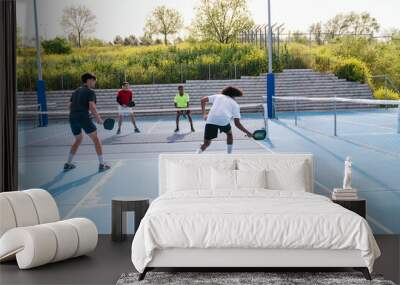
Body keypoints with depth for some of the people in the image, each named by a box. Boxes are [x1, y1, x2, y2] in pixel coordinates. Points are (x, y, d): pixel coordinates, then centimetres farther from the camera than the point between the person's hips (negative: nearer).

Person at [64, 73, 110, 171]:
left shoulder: (76, 92, 22)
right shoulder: (90, 92, -1)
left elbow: (70, 106, 21)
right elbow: (92, 107, -13)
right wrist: (99, 119, -4)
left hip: (72, 117, 7)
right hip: (84, 117, -7)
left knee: (78, 139, 25)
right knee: (96, 139, 3)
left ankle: (68, 164, 25)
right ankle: (102, 164, 0)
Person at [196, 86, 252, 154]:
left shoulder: (218, 96, 30)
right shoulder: (235, 105, 23)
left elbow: (203, 100, 21)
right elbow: (237, 123, 15)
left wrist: (204, 114, 24)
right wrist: (247, 132, 26)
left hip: (210, 120, 1)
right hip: (224, 121, -1)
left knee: (206, 143, 10)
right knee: (229, 134, 32)